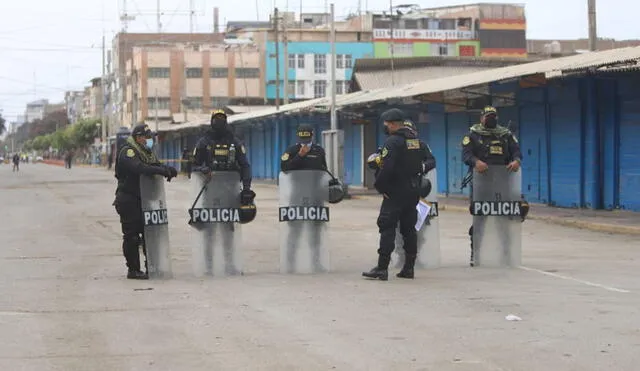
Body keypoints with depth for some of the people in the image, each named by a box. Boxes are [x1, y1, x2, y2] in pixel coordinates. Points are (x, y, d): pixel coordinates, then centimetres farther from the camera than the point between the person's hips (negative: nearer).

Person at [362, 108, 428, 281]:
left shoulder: (392, 142, -15)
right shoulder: (415, 139, 11)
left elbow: (386, 168, -21)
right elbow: (423, 162, 18)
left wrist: (379, 186, -10)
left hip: (395, 191, -8)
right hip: (414, 190, 8)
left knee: (387, 228, -6)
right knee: (409, 228, 12)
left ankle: (382, 268, -9)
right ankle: (409, 267, 14)